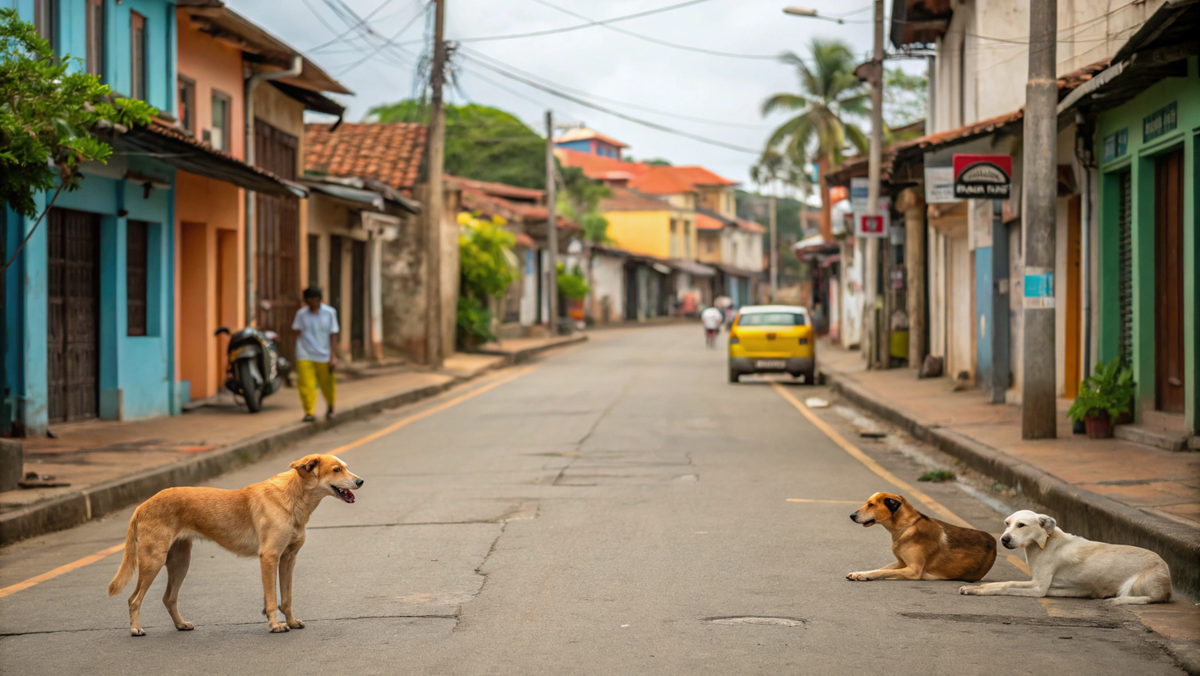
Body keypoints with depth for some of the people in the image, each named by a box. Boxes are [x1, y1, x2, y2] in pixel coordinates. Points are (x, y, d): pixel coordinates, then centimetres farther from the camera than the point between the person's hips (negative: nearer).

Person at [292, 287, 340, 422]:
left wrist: (333, 356, -5)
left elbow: (333, 335, 0)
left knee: (327, 384, 10)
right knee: (306, 386, -11)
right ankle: (309, 412, -4)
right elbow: (297, 334, 5)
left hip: (324, 356, 0)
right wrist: (296, 357, 4)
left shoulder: (329, 313, -1)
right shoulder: (301, 313, 0)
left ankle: (330, 406, 36)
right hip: (305, 356, 0)